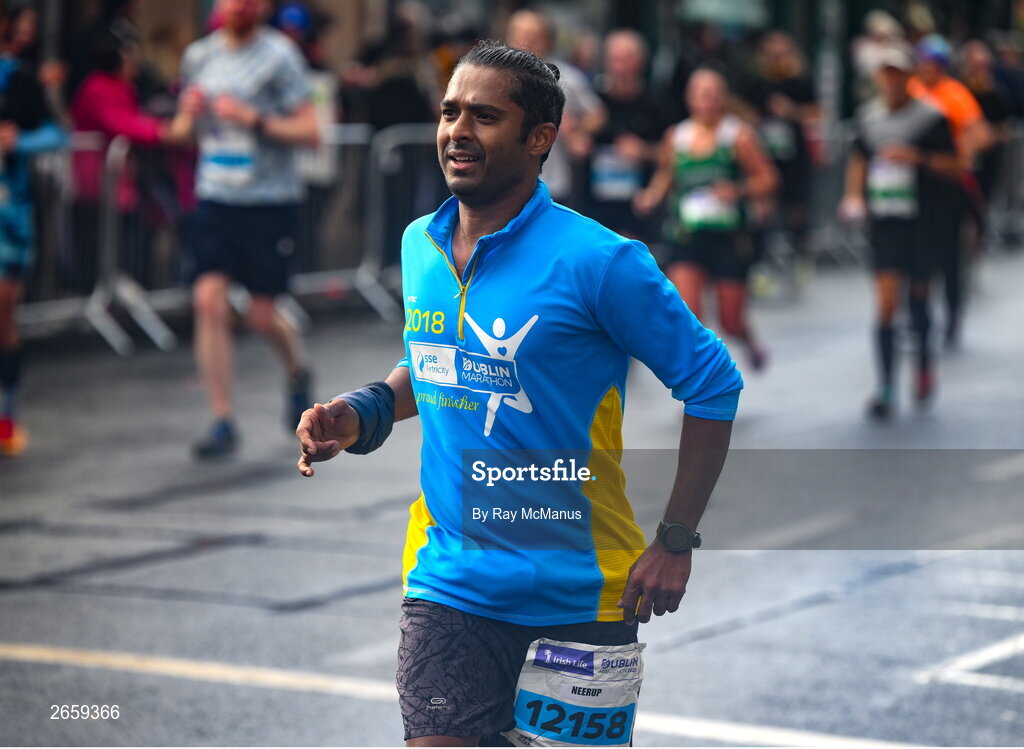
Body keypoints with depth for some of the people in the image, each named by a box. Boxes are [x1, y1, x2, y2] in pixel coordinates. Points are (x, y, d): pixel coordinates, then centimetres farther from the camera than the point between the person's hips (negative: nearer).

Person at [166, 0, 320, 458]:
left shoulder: (279, 57, -5)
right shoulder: (199, 56, 9)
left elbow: (310, 132, -9)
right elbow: (181, 131, 19)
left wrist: (253, 119, -20)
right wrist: (189, 115, -4)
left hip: (271, 201, -4)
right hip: (215, 197, 4)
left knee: (262, 316, 2)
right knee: (209, 300, -10)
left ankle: (298, 372, 37)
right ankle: (222, 423, -5)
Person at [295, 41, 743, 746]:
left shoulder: (598, 261, -14)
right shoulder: (419, 246, 5)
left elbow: (714, 383, -8)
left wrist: (676, 541, -11)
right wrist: (361, 415, 3)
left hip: (576, 599, -4)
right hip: (449, 583, 4)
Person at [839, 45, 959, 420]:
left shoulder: (931, 118, -5)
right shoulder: (868, 116, 7)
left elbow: (953, 165, -4)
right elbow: (858, 160, 20)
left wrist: (918, 158, -20)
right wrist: (854, 195, 3)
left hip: (922, 223, -2)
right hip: (883, 221, 2)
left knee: (918, 297, 9)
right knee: (886, 302, -8)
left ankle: (924, 361, 39)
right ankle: (886, 389, -7)